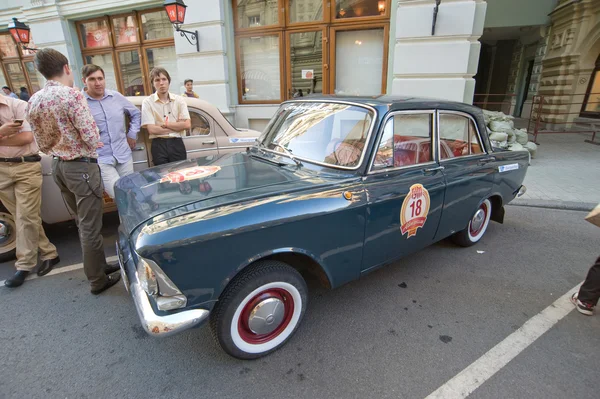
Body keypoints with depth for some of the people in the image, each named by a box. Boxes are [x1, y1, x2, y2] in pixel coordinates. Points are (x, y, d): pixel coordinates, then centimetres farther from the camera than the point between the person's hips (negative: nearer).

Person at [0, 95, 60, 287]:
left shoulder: (18, 105, -2)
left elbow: (27, 137, -12)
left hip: (26, 166, -5)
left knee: (26, 217, -3)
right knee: (22, 217, 8)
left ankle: (24, 265, 6)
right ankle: (48, 254, 19)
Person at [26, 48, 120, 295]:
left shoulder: (33, 102, 7)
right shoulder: (72, 95, -16)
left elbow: (42, 144, 11)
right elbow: (91, 138, -20)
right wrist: (95, 142, 2)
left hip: (57, 166, 8)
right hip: (81, 167, -8)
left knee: (82, 222, 19)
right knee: (90, 226, 1)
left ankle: (98, 266, 33)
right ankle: (97, 280, 13)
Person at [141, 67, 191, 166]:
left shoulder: (179, 100, 5)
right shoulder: (147, 102, 0)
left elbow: (187, 124, -4)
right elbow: (152, 129, -9)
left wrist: (166, 124, -7)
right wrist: (177, 126, -4)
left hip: (177, 143, 2)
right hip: (158, 145, -1)